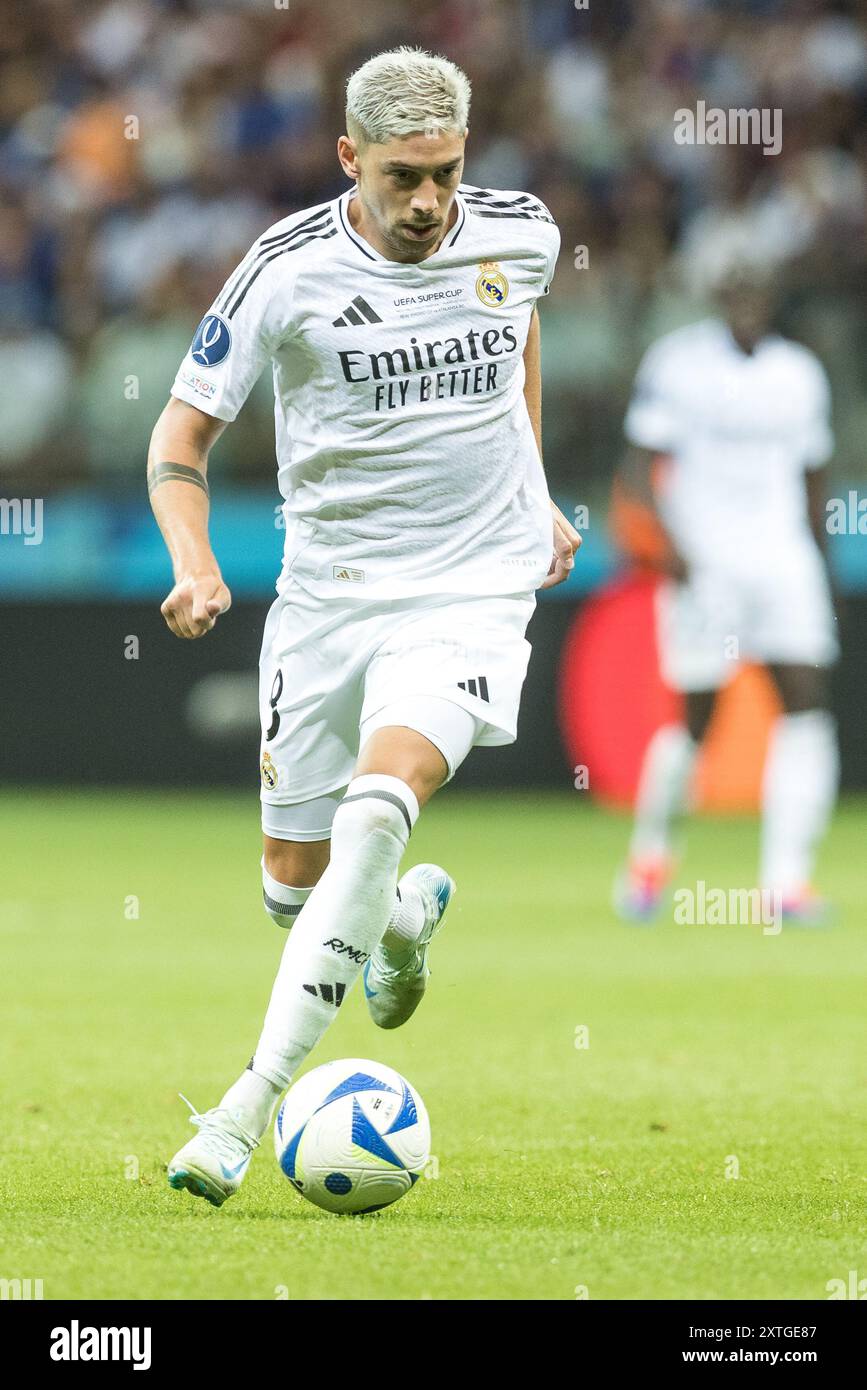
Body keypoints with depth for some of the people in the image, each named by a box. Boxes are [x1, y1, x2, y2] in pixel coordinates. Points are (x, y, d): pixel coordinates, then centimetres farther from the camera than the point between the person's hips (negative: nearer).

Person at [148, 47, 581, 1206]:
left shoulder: (522, 235, -4)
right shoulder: (290, 270, -12)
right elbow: (183, 431, -5)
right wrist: (194, 564, -23)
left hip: (474, 585, -1)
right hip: (327, 588, 1)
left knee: (380, 801, -27)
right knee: (296, 882, 7)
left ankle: (252, 1106, -26)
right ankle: (410, 915, 46)